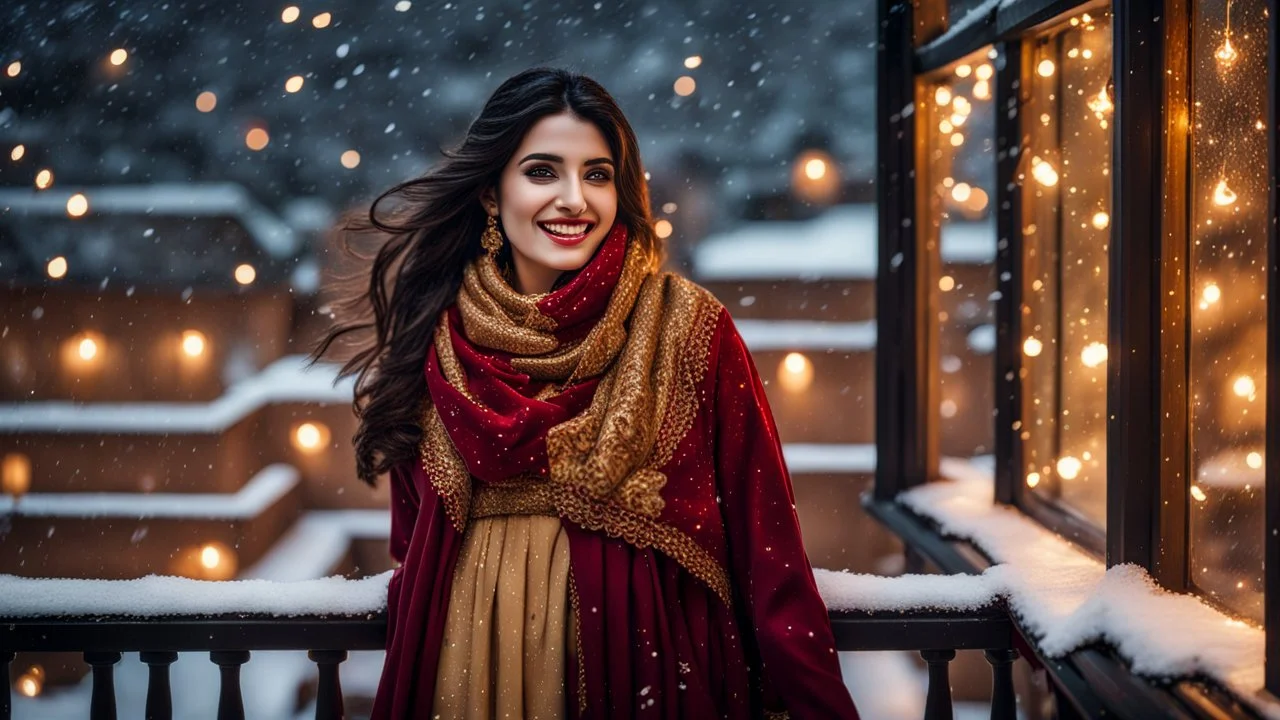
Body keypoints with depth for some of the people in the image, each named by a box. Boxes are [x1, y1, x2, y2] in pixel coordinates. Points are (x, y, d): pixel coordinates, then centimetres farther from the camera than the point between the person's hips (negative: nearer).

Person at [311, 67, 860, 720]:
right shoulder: (434, 334, 1)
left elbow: (765, 541, -10)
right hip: (469, 651, 2)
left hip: (645, 647, -2)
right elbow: (413, 541, 9)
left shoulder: (686, 324, -7)